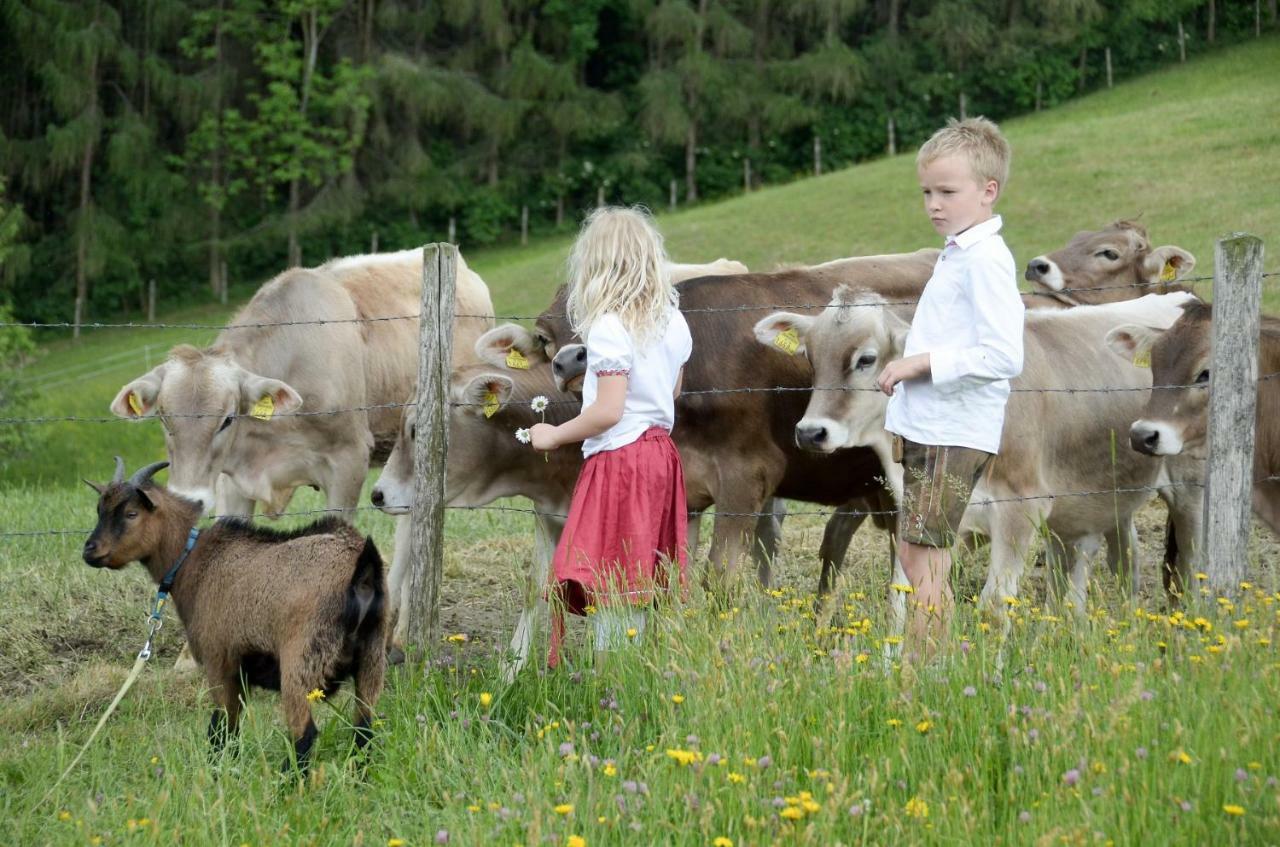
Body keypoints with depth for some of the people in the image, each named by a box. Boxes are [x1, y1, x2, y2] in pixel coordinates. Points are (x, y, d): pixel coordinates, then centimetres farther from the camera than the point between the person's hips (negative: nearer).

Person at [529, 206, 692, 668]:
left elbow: (608, 411, -20)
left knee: (607, 595, -6)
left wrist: (554, 436, -6)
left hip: (617, 458, -8)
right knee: (636, 589, 12)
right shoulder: (674, 322, 7)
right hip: (660, 454, 8)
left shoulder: (609, 328, -16)